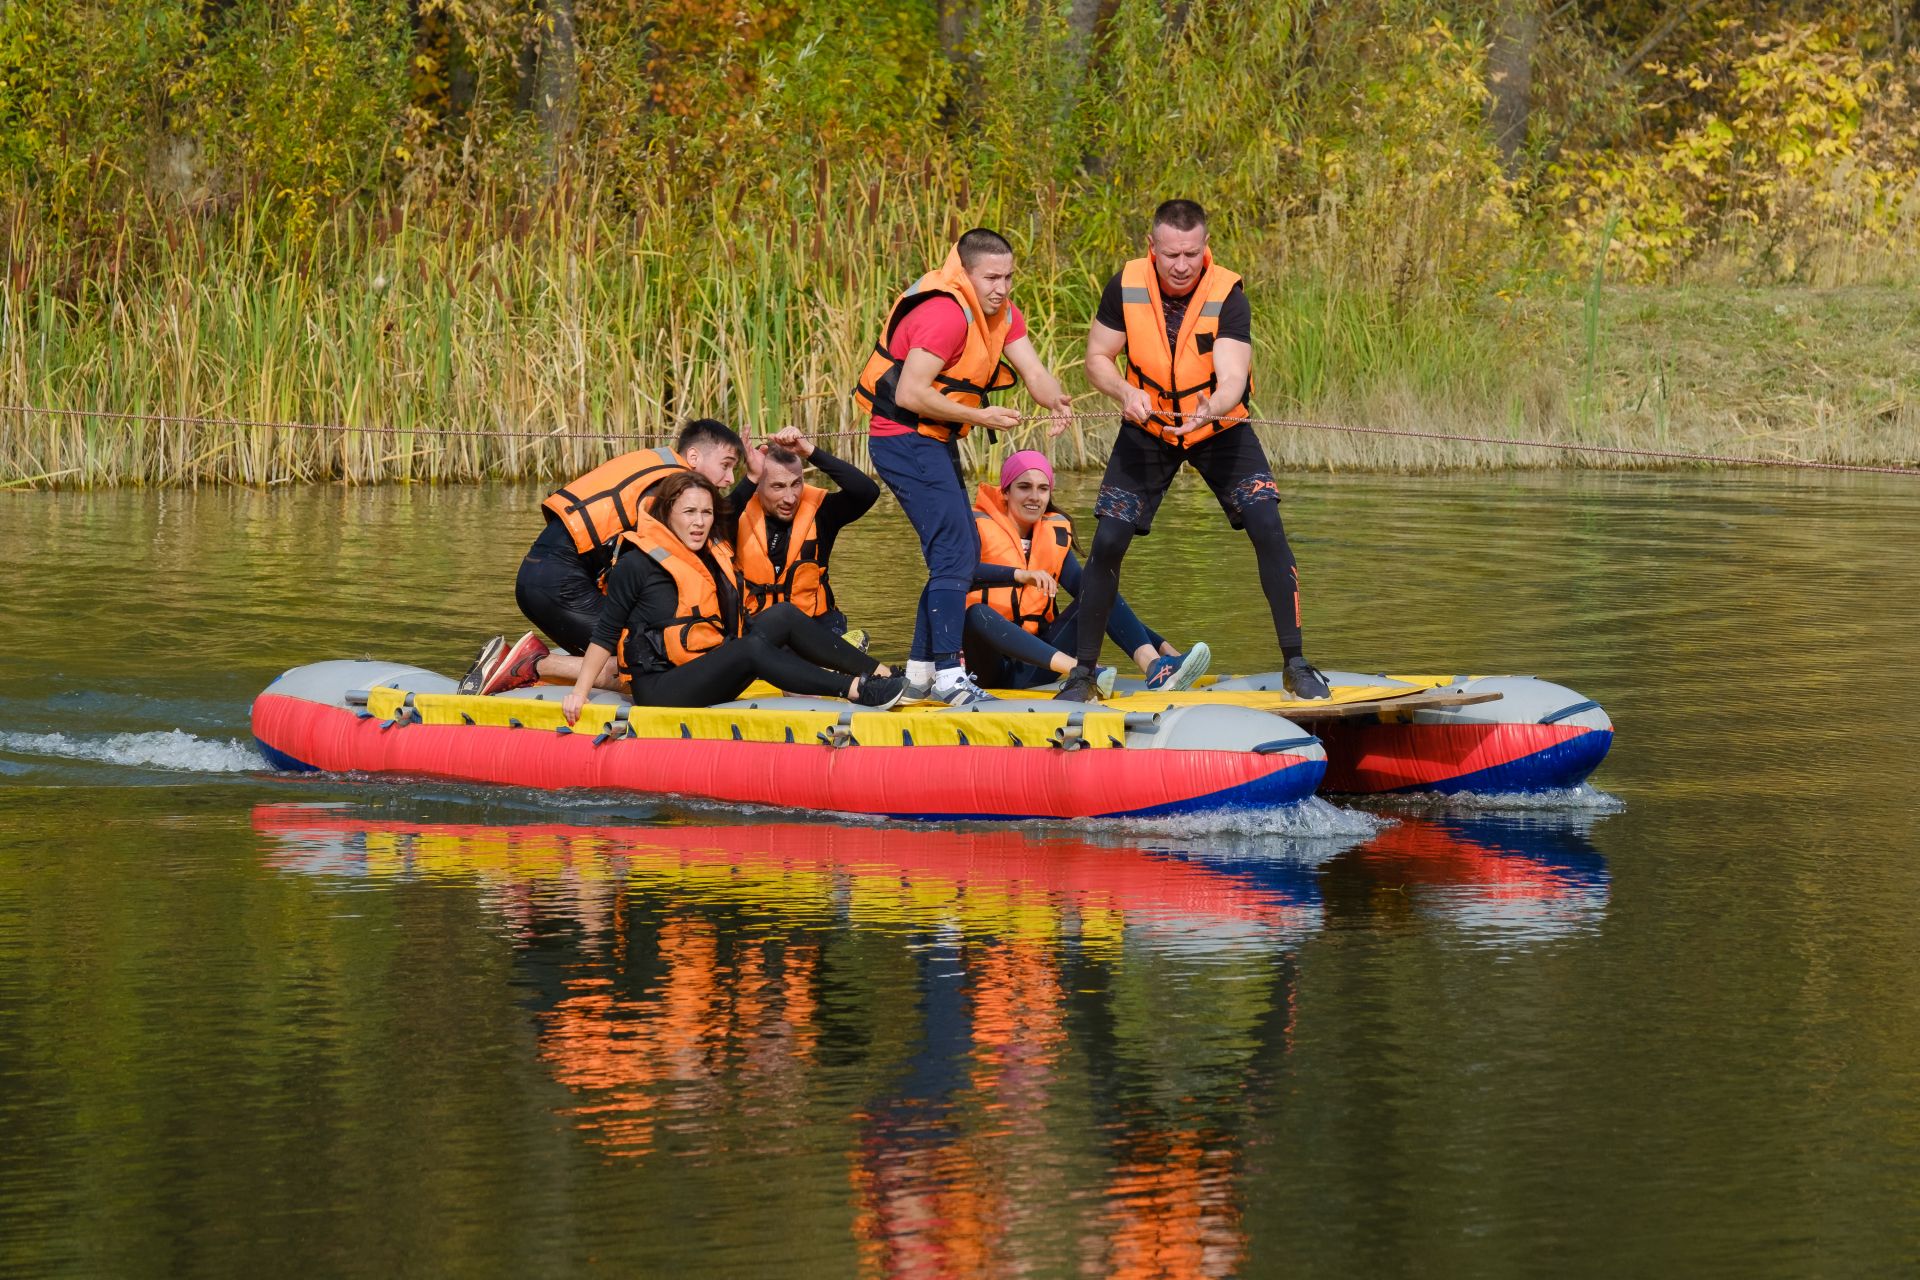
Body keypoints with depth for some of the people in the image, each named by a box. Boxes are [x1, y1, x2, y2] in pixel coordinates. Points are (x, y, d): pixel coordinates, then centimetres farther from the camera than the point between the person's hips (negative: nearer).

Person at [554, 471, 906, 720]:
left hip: (708, 682, 8)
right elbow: (606, 633, -5)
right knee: (752, 647, -30)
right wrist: (579, 692, -10)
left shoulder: (717, 559, 13)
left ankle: (878, 673, -17)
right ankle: (855, 689, -35)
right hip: (659, 689, -8)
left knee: (781, 616, -10)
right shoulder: (638, 564, -7)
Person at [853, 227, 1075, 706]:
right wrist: (978, 416, -26)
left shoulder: (1001, 313, 8)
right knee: (955, 553, -17)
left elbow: (1033, 370, -5)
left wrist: (1057, 401, -26)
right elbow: (909, 393, -26)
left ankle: (920, 669, 19)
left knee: (961, 553, 13)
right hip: (905, 439, -10)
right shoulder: (945, 313, -21)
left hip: (935, 442, 10)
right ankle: (947, 674, -20)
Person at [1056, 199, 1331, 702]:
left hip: (1219, 429, -1)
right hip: (1148, 429, 1)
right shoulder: (1126, 287, -18)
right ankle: (1082, 672, 7)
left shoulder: (1228, 296, -25)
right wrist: (1125, 393, -31)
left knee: (1268, 531, -17)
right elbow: (1097, 357, -9)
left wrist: (1210, 409, -56)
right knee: (1107, 542, -7)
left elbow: (1232, 382, -34)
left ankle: (1295, 664, -6)